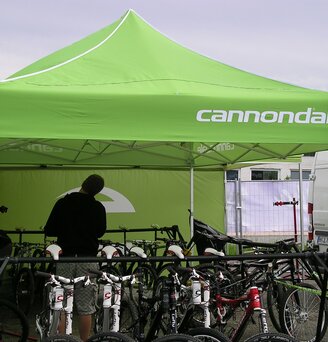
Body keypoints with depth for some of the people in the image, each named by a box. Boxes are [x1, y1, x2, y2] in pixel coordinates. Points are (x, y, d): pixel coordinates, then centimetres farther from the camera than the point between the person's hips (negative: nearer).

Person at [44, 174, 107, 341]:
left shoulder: (63, 203, -3)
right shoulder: (98, 207, -2)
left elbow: (49, 231, 1)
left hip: (65, 258, 1)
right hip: (88, 259, 0)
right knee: (85, 308, 5)